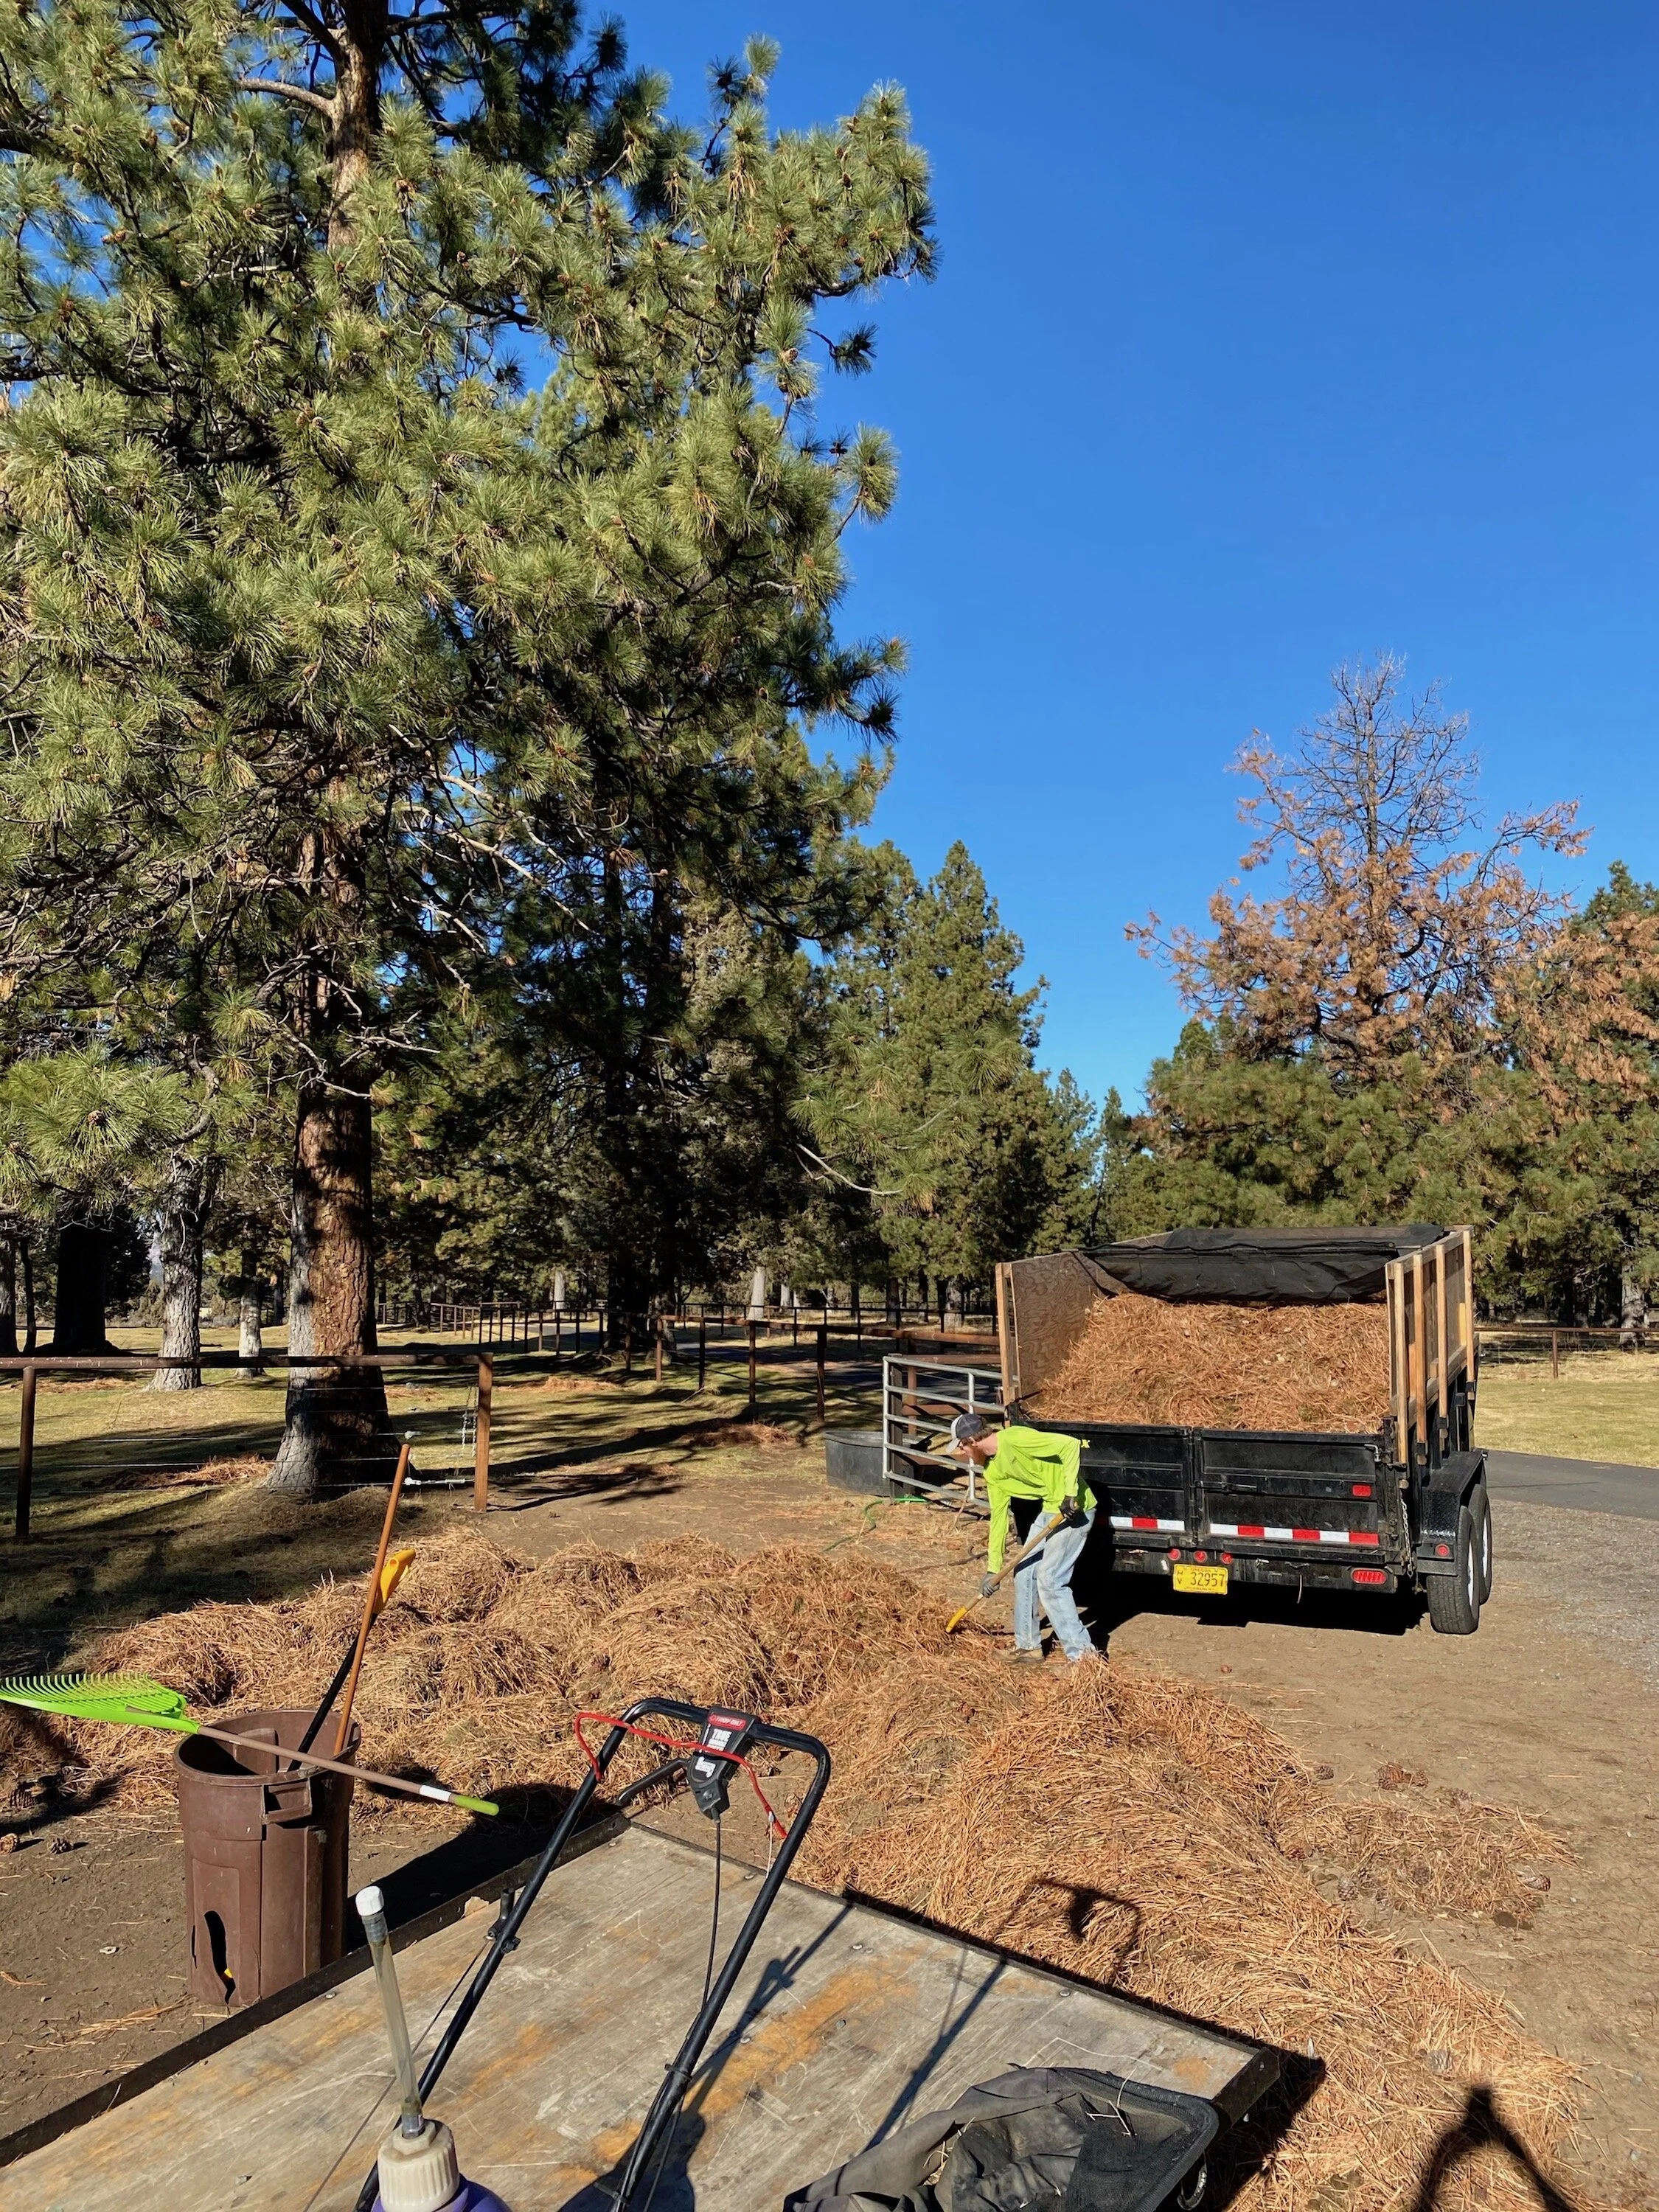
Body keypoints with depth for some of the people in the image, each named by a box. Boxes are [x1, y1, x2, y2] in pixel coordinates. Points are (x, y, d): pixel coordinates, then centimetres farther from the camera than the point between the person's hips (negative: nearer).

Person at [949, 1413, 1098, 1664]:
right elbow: (999, 1516, 11)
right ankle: (1028, 1646, 25)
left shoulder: (1015, 1439, -23)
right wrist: (993, 1567, 11)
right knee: (1024, 1574, 12)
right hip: (1050, 1509, 9)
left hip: (1075, 1509, -9)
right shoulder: (992, 1471, 5)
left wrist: (1070, 1493, -26)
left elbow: (1071, 1445, -26)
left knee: (1049, 1580, -11)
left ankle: (1083, 1654, -2)